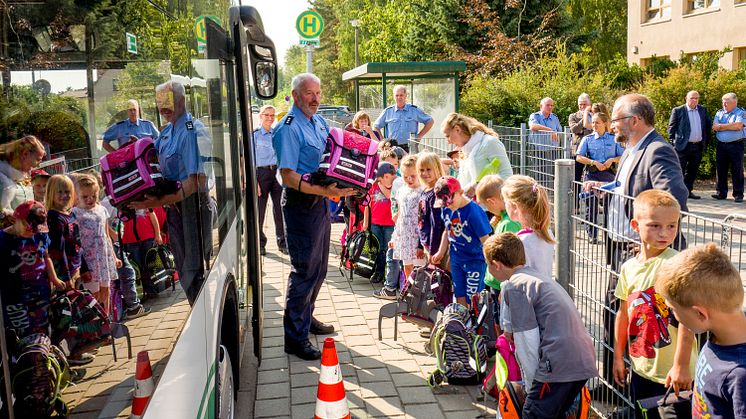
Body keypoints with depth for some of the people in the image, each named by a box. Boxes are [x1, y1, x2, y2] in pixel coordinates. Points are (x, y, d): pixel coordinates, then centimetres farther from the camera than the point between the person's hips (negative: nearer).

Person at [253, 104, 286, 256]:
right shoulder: (254, 135, 0)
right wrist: (254, 181, -11)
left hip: (277, 172, 3)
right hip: (261, 173, -3)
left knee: (280, 209, 4)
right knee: (259, 210, 2)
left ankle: (282, 242, 14)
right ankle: (260, 243, 14)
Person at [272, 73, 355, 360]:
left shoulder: (320, 122, 11)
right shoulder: (289, 128, -16)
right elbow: (288, 176, -22)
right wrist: (325, 191, -29)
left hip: (321, 201, 9)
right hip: (301, 204, -9)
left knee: (319, 267, 19)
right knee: (304, 269, -5)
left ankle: (306, 317, 36)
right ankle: (295, 337, 5)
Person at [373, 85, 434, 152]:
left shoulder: (415, 110, 7)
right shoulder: (388, 111, 8)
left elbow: (430, 121, 13)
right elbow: (376, 126, 15)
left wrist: (419, 136, 5)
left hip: (410, 148, 0)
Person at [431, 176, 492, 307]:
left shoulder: (474, 211, -23)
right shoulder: (446, 209, -3)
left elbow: (485, 241, -18)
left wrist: (490, 265, -16)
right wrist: (441, 253, 15)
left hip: (475, 260, -6)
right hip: (456, 260, 6)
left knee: (472, 301, -3)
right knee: (460, 298, 14)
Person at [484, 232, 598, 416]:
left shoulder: (514, 286, -7)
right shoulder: (538, 277, 21)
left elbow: (527, 342, -9)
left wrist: (531, 385, 0)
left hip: (559, 365, -9)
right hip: (584, 361, 9)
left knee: (534, 413, 0)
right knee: (554, 413, 22)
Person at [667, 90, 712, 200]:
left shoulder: (703, 110, 10)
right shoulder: (678, 111, -5)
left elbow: (709, 124, 19)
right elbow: (671, 127, -2)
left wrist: (706, 140, 14)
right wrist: (673, 142, -5)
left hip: (698, 146, 5)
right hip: (683, 146, -5)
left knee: (692, 170, 11)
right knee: (679, 170, -4)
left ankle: (688, 191, 19)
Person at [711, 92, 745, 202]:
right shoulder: (719, 113, 14)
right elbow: (714, 127, 1)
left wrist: (722, 126, -7)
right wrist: (731, 126, -8)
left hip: (736, 145, -4)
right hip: (721, 145, 4)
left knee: (737, 170, -1)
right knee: (721, 169, 6)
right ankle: (721, 193, 14)